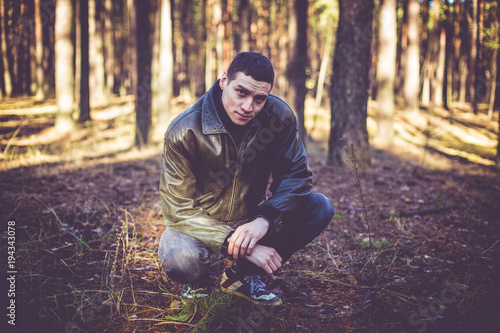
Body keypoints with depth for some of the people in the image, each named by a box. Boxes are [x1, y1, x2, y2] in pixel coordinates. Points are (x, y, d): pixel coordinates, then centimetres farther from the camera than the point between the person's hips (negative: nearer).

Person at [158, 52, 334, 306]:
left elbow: (295, 174, -10)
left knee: (320, 208, -16)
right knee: (179, 258, -37)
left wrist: (264, 219, -29)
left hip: (250, 219, 4)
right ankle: (197, 280, 5)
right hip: (200, 226, -4)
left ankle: (242, 275, -1)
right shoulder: (184, 131, -24)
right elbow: (179, 209, -24)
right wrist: (234, 241, -34)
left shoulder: (279, 116, -15)